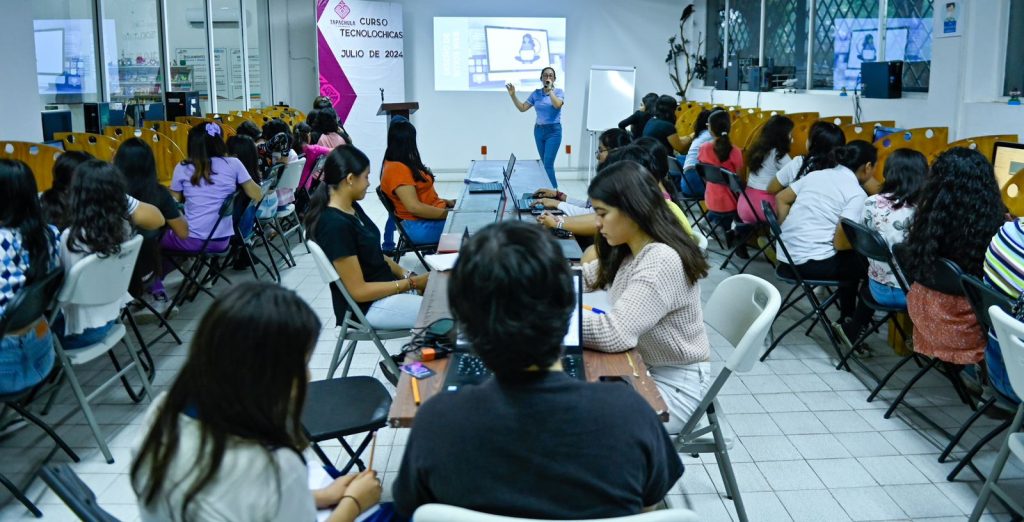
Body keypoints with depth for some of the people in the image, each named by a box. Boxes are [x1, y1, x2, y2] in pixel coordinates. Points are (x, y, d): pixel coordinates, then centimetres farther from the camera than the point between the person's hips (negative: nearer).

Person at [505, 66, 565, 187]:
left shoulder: (559, 92, -5)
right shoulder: (536, 93, 7)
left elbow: (557, 105, -25)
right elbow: (522, 108, 6)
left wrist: (550, 89, -19)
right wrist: (513, 95, -4)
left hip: (553, 131, -5)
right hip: (539, 130, 5)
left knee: (548, 164, -14)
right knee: (545, 164, 9)